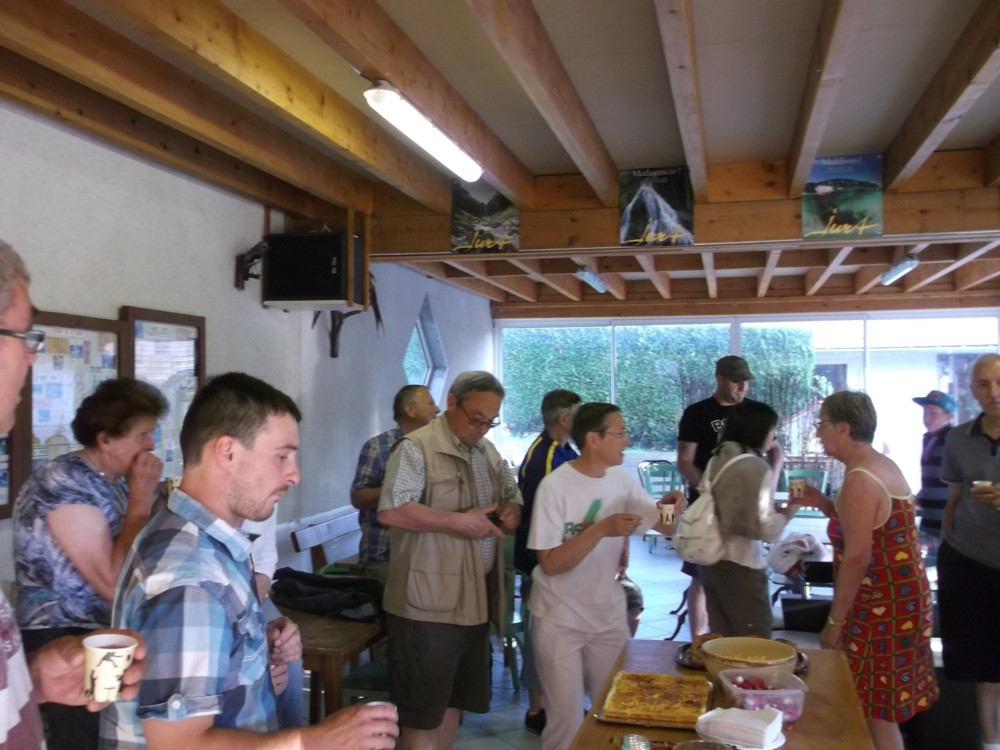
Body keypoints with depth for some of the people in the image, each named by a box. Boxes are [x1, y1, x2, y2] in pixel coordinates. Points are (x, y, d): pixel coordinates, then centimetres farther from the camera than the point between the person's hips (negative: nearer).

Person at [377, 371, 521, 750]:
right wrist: (459, 521, -25)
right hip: (428, 601, -8)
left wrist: (512, 511, -4)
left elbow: (512, 496, 21)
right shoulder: (417, 448, -14)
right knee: (423, 704, 5)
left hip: (476, 595, 8)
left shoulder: (488, 451, 12)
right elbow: (390, 511, -24)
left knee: (453, 697, 20)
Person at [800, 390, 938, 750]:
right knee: (880, 707, 18)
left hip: (883, 608, -10)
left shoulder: (859, 479, -21)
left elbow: (857, 558, -23)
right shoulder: (883, 466, 10)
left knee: (874, 711, 0)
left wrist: (835, 621, -17)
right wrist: (823, 503, 11)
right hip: (901, 599, 10)